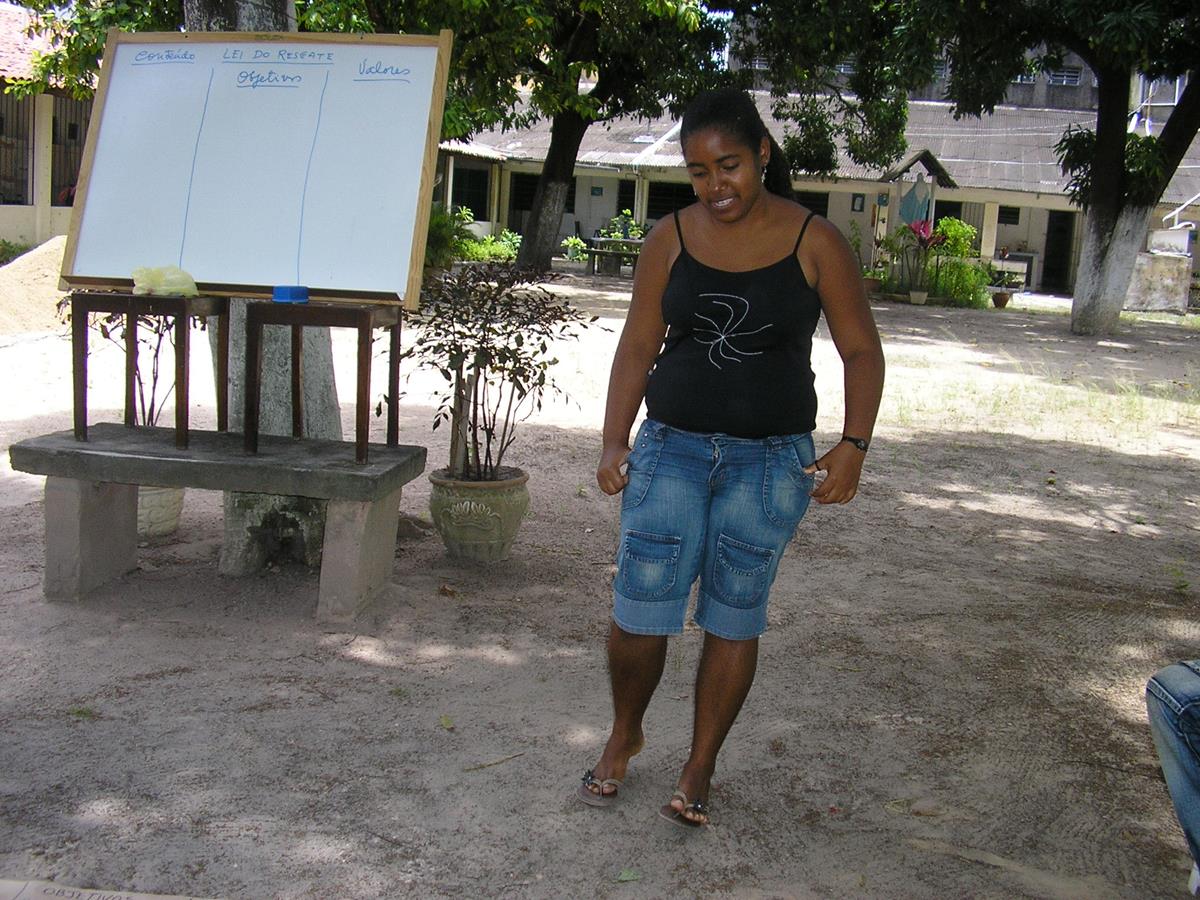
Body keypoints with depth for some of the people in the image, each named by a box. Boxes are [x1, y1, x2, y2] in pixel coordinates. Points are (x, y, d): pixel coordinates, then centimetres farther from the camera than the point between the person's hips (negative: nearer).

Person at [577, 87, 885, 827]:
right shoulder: (672, 239, 1)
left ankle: (700, 770, 25)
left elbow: (862, 352, -1)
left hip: (772, 460, -1)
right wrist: (615, 440, -5)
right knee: (640, 610, -2)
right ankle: (625, 735, 27)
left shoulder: (814, 243, -5)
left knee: (734, 619, 6)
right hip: (673, 447, 2)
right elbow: (638, 346, 4)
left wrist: (854, 446, -12)